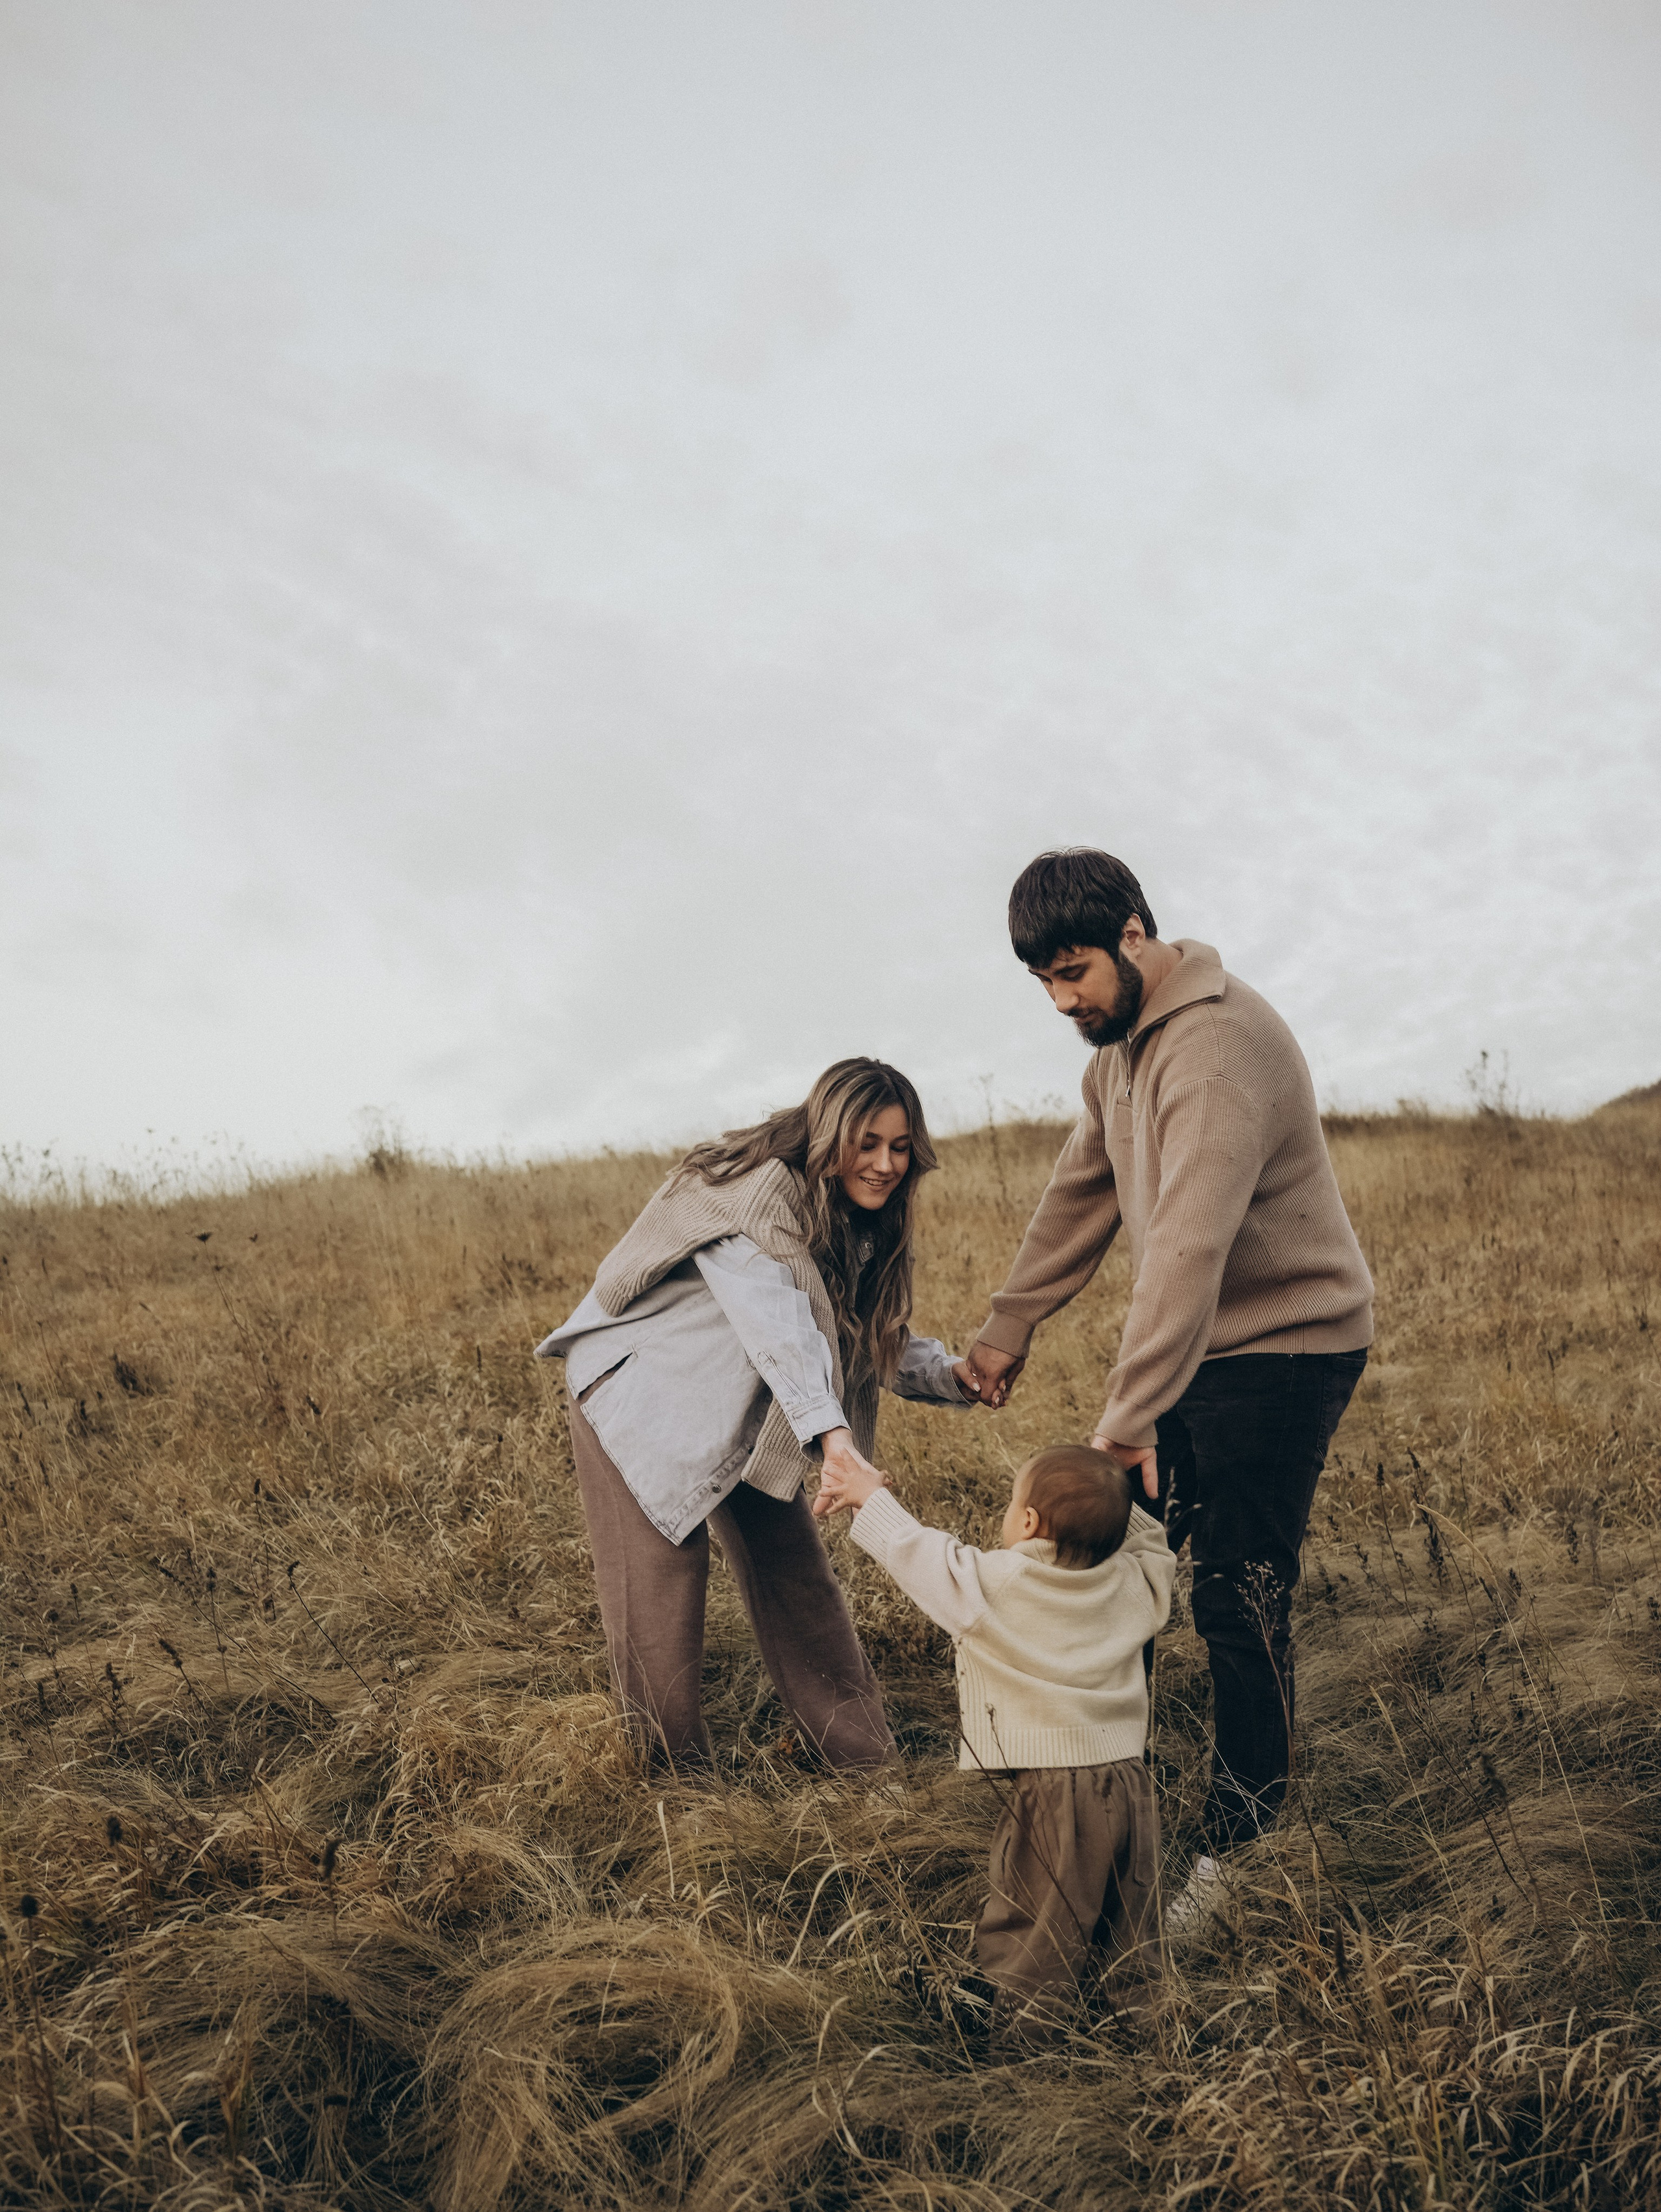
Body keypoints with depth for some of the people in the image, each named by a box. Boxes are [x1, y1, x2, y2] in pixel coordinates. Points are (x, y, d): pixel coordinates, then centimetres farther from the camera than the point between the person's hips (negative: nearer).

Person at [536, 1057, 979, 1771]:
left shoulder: (860, 1229, 1)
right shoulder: (756, 1192, -27)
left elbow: (875, 1339, 4)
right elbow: (775, 1321, -40)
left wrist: (951, 1373, -16)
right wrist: (830, 1432, -52)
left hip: (742, 1415, 8)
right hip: (639, 1393, -8)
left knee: (793, 1569, 6)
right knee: (661, 1588, -8)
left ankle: (863, 1756, 13)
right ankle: (675, 1770, 9)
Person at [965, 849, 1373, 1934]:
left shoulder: (1218, 1046, -27)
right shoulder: (1121, 1040, 6)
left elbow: (1190, 1244, -35)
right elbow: (1083, 1191, 14)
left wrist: (1127, 1418, -37)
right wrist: (1009, 1324, 13)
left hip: (1287, 1342, -9)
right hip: (1202, 1342, 9)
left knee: (1239, 1603, -5)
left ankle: (1243, 1847, 12)